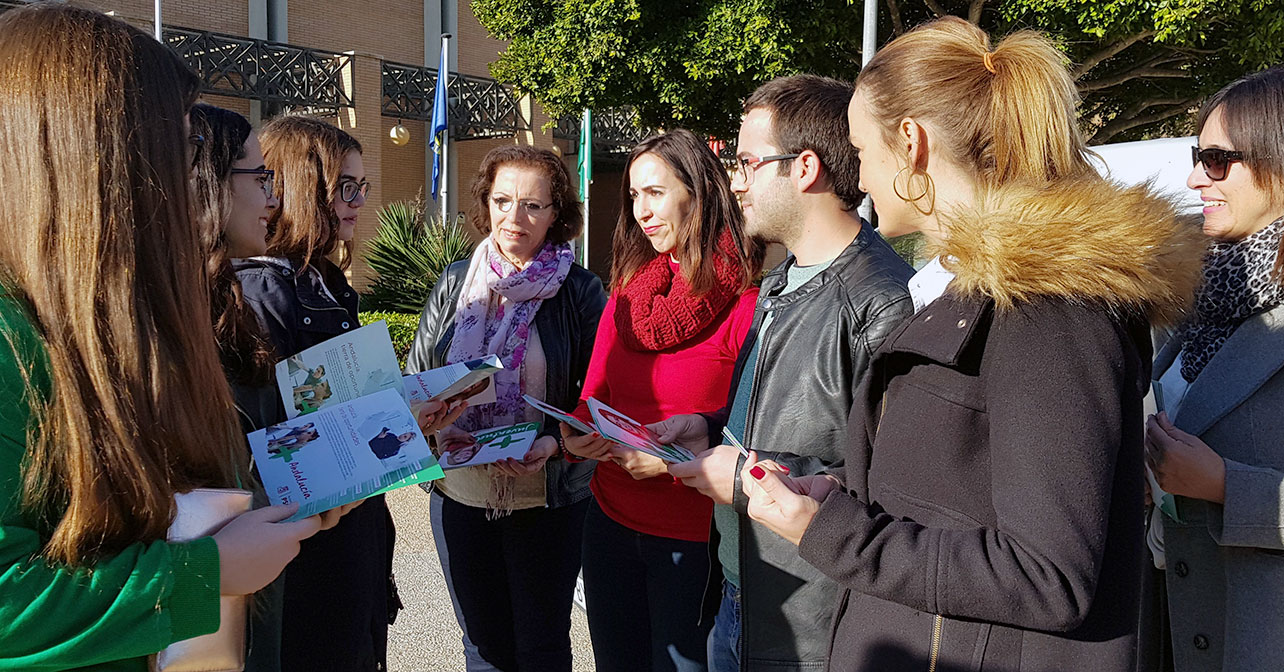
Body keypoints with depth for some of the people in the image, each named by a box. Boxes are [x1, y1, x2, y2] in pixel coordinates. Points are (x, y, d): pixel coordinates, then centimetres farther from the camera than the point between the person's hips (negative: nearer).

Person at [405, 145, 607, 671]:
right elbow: (414, 380, 8)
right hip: (458, 493, 3)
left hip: (545, 498, -3)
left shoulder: (580, 291, -6)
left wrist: (556, 442, -22)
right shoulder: (455, 282, 3)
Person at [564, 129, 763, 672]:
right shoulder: (628, 290, 6)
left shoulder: (745, 300, -14)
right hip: (611, 519, 6)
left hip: (693, 538, -6)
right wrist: (576, 434, -11)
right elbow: (594, 394, 9)